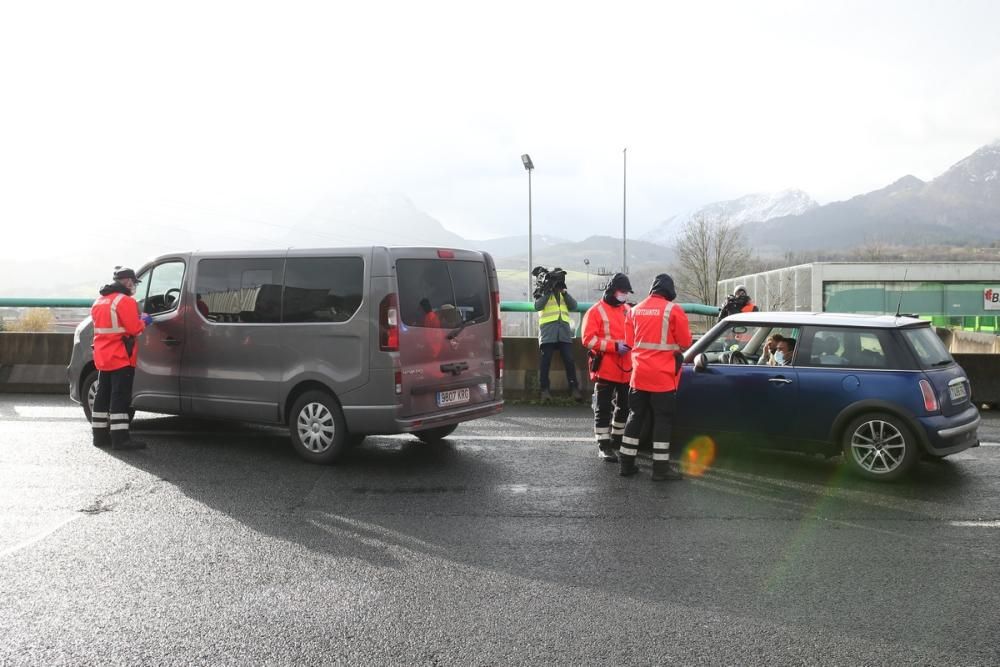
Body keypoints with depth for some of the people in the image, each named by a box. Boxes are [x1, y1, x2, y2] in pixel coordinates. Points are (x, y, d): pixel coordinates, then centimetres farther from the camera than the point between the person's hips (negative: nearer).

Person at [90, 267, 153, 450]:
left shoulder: (99, 301, 16)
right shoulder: (125, 301, -12)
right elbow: (134, 328, -17)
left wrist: (136, 319, 18)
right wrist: (143, 321, 3)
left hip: (103, 357, 9)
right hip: (121, 357, -9)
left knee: (103, 395, 13)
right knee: (120, 396, -10)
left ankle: (100, 435, 17)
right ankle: (120, 438, -12)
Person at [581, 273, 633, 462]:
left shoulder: (628, 310, 13)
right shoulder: (596, 311, -7)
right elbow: (588, 339, -15)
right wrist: (614, 346, -21)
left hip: (626, 369, 6)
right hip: (605, 369, -6)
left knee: (624, 407, 16)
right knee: (603, 408, 0)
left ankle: (617, 440, 32)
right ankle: (603, 445, 7)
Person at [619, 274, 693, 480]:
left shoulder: (636, 309, 7)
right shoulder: (673, 310, -9)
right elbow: (685, 344, -4)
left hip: (639, 375, 5)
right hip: (663, 376, -5)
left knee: (635, 417, 13)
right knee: (662, 420, 3)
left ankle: (626, 463, 17)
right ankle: (661, 467, 5)